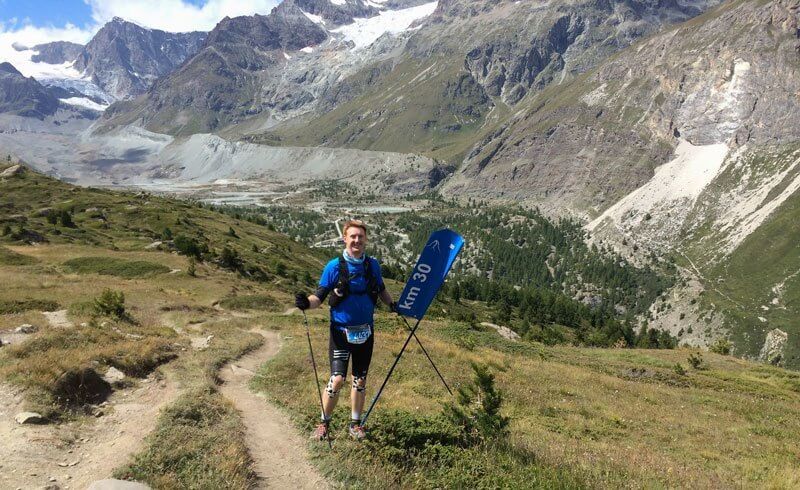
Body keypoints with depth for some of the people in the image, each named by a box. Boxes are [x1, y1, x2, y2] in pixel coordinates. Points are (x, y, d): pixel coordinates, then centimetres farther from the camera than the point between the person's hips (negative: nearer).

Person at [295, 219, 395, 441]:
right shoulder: (334, 266, -10)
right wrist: (307, 302, -30)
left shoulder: (373, 265, 0)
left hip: (365, 332, 4)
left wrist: (392, 303, 2)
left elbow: (381, 290, 17)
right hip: (341, 331, -4)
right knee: (337, 380, -10)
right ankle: (324, 423, 13)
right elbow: (320, 296, -10)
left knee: (360, 380, 13)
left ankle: (355, 424, 31)